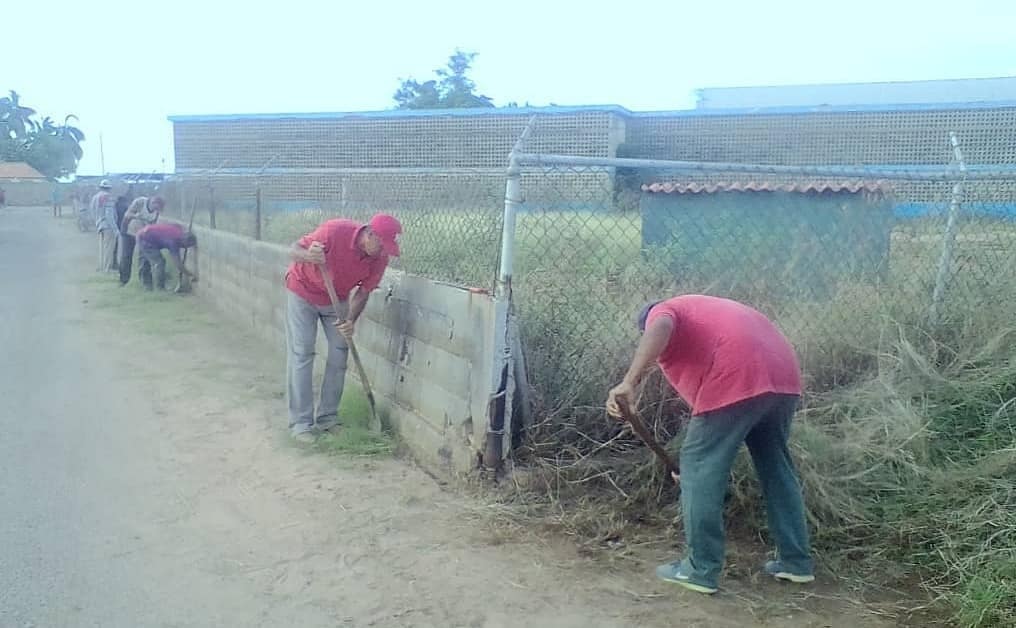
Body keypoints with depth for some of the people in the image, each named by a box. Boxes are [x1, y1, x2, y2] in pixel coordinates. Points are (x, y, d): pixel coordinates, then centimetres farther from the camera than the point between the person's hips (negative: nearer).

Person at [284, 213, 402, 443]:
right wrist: (308, 256, -48)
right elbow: (295, 250, -24)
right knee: (301, 354, -7)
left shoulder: (380, 258, -19)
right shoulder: (334, 231, -33)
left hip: (337, 299, 5)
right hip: (303, 291, -4)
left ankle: (327, 418, 11)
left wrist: (351, 320, -25)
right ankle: (300, 422, -3)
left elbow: (363, 292, -9)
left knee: (339, 354, 1)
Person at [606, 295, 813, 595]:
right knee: (777, 469, 20)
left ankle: (701, 570, 8)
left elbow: (661, 329, -15)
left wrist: (629, 381, -23)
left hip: (737, 381, -9)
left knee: (700, 469, 2)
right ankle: (796, 561, 29)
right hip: (783, 376, 9)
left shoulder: (660, 311, 13)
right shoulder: (701, 310, 36)